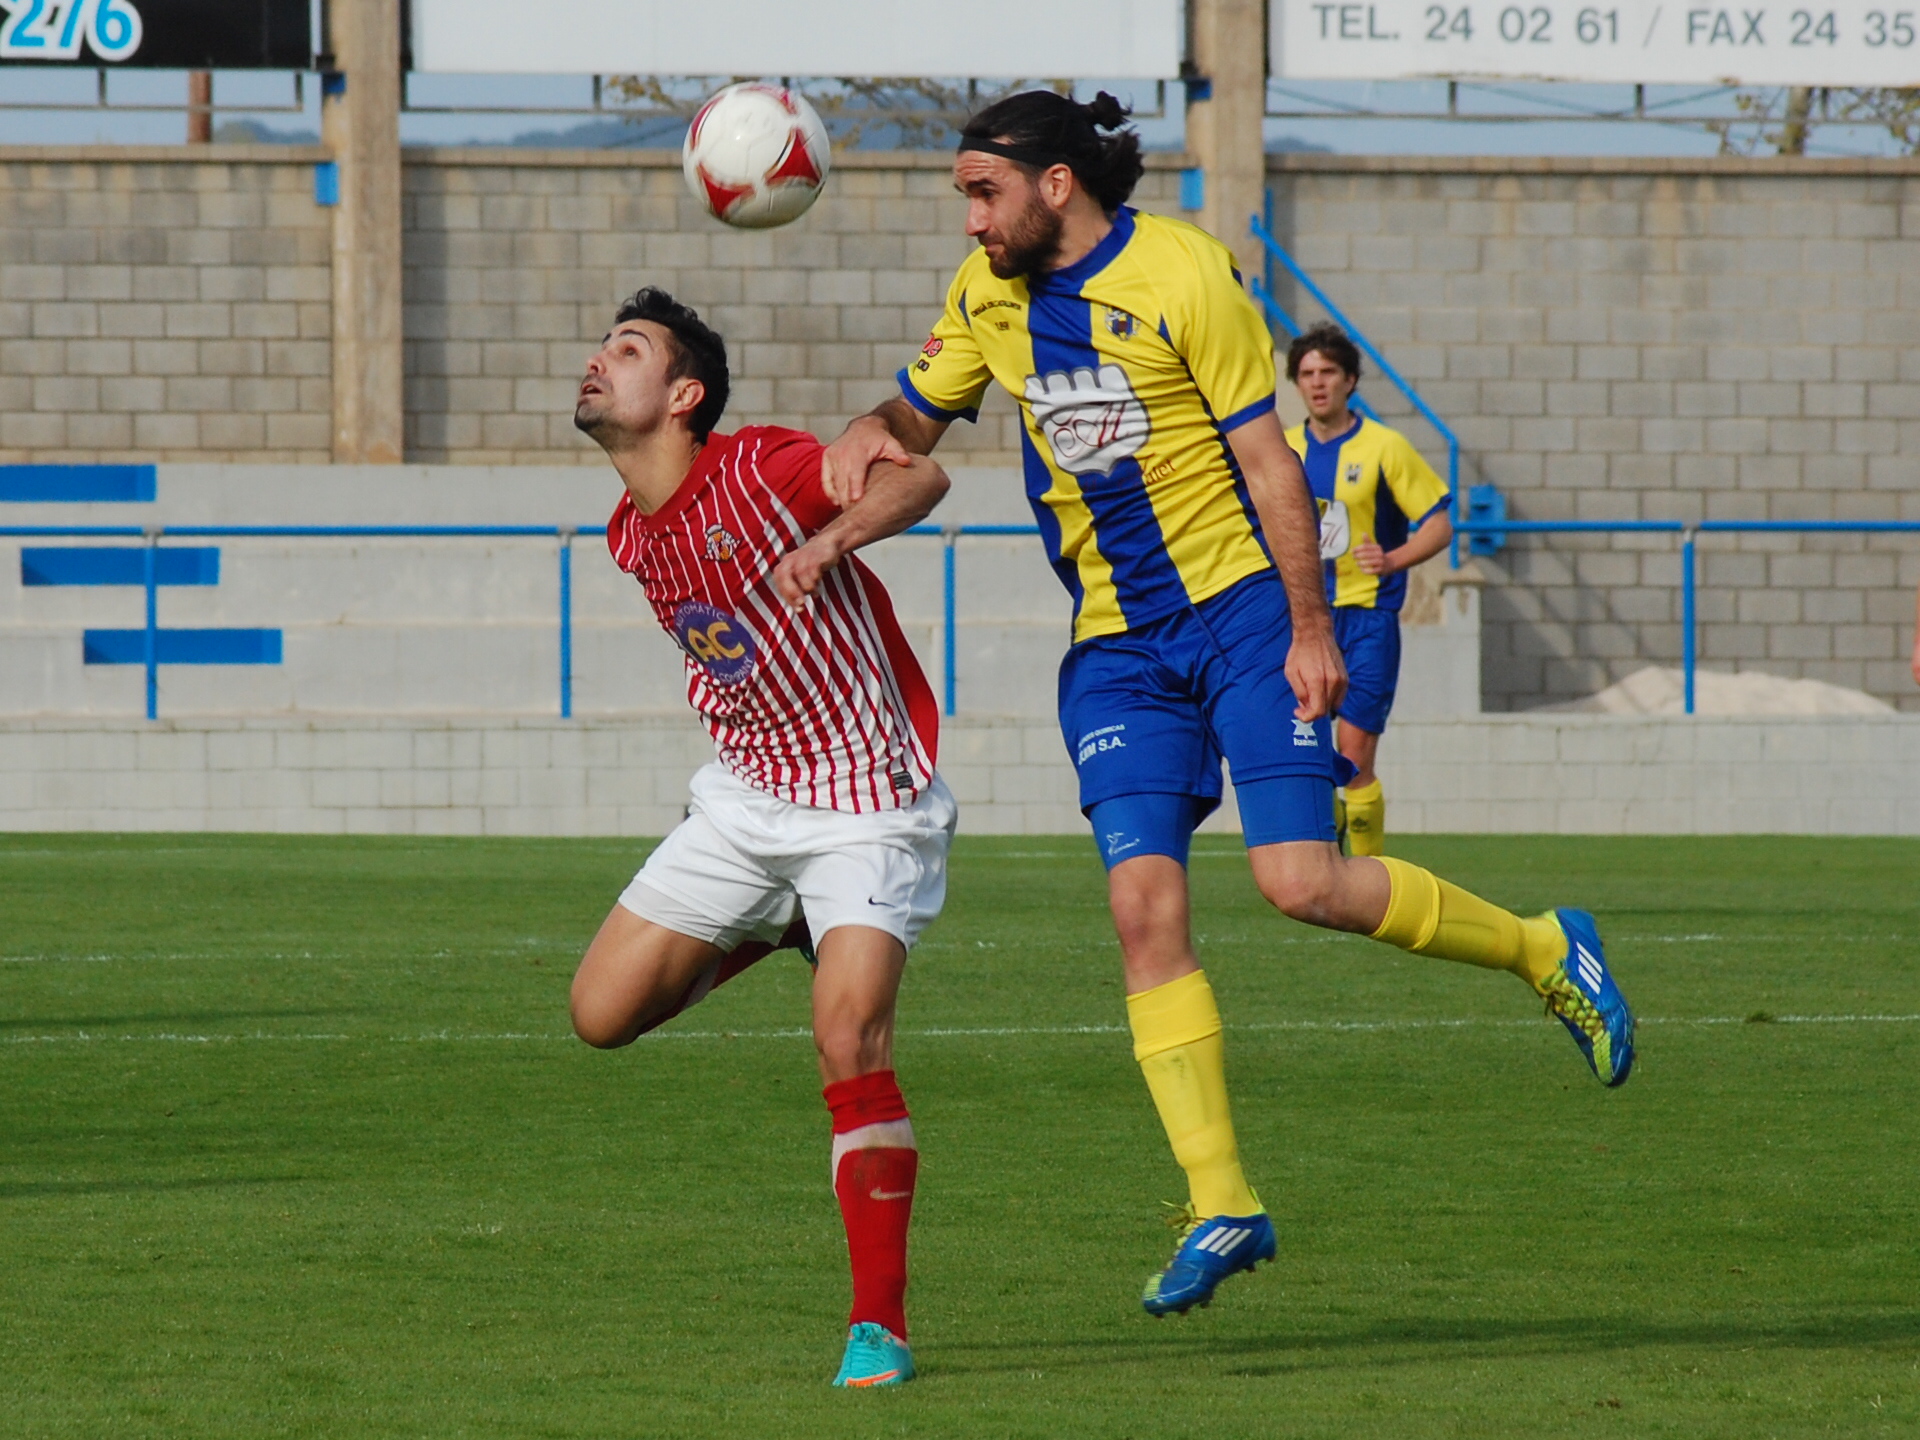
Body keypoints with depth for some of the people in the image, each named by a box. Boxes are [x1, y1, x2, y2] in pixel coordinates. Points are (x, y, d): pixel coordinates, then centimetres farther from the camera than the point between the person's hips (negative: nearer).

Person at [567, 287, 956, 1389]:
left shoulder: (756, 471, -17)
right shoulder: (631, 537, 5)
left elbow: (920, 479, -29)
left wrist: (828, 542, -43)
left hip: (869, 807, -7)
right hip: (746, 798, 7)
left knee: (850, 1043, -21)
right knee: (603, 1011, -2)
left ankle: (881, 1326, -13)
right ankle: (774, 930, 24)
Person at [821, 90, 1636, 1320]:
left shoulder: (1181, 273, -13)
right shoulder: (992, 296, 6)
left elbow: (1266, 459, -12)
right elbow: (919, 414, 19)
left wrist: (1311, 628, -15)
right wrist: (868, 436, -6)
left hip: (1241, 604, -5)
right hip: (1115, 641, 5)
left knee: (1302, 881, -16)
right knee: (1145, 904, -10)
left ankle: (1543, 949, 11)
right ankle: (1223, 1208, -6)